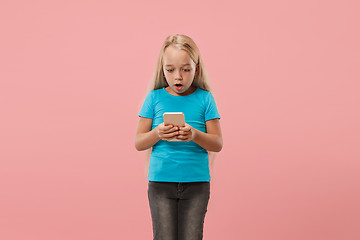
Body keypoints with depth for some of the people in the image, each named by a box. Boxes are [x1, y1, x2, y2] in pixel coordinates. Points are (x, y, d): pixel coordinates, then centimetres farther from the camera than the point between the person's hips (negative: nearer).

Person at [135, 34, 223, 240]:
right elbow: (139, 143, 3)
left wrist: (195, 135, -19)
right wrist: (157, 134, -16)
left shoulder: (204, 99, 2)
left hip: (197, 183, 0)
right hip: (161, 182, 0)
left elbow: (217, 144, 0)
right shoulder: (155, 98, 3)